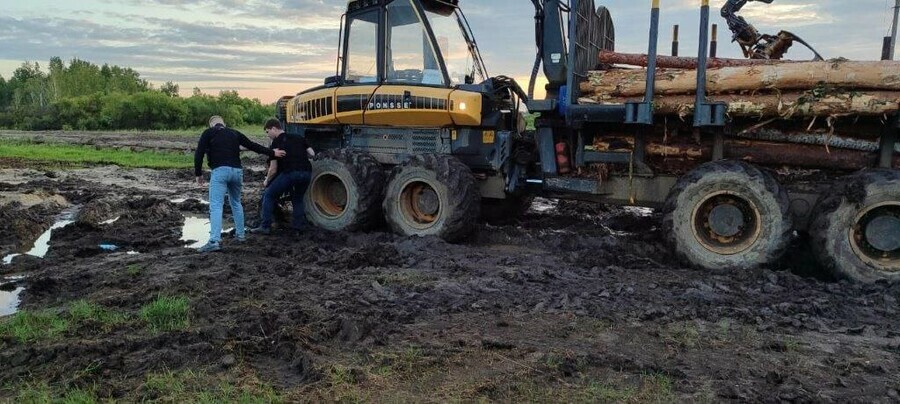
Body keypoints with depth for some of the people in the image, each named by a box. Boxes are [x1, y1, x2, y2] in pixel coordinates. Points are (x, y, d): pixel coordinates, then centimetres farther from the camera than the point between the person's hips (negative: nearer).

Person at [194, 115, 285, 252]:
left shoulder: (208, 133, 10)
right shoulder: (234, 133, 21)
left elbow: (199, 154, 1)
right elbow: (253, 146, 23)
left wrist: (198, 173, 9)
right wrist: (272, 152, 32)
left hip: (219, 171, -4)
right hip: (237, 171, 5)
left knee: (216, 206, -10)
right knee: (236, 203, 23)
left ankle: (214, 241, -22)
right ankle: (240, 234, 30)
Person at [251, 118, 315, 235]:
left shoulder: (276, 143, 9)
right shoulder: (299, 138, 20)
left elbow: (273, 170, 9)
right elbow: (312, 154, 14)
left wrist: (266, 181, 26)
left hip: (290, 173, -5)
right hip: (307, 172, 5)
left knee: (268, 196, 13)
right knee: (298, 198, 30)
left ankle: (265, 226, 9)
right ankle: (298, 224, 23)